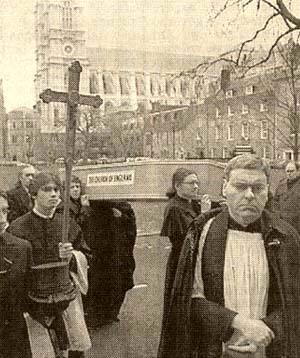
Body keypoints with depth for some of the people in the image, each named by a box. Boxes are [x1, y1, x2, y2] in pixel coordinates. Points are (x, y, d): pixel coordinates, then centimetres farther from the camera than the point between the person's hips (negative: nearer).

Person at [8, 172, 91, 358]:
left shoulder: (69, 224, 4)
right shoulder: (19, 228, -7)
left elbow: (85, 254, 11)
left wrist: (72, 257, -9)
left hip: (68, 296, 3)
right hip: (35, 301, -3)